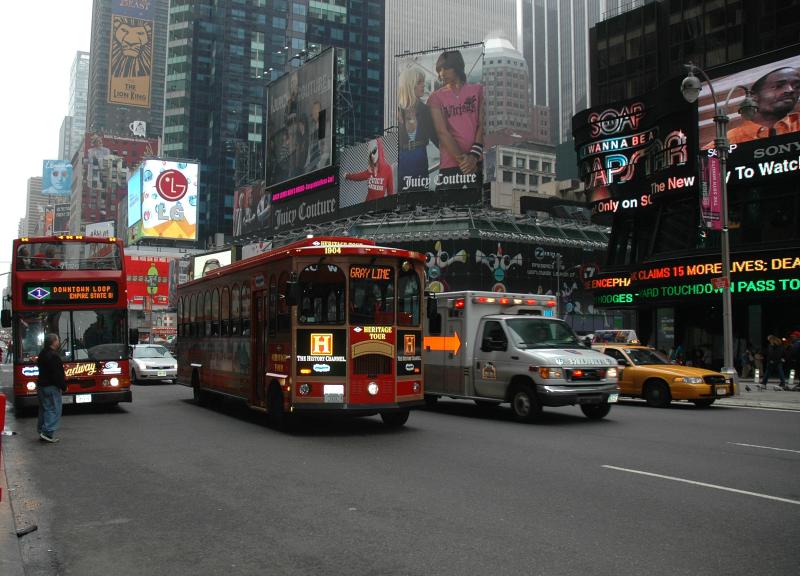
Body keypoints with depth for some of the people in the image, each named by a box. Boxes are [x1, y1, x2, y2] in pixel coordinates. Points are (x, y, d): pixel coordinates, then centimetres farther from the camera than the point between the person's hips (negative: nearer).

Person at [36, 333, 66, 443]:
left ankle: (41, 431, 18)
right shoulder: (53, 356, -17)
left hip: (41, 385, 10)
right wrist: (63, 386, -11)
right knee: (54, 410, -6)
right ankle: (47, 432, -11)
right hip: (52, 387, -10)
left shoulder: (42, 354, 14)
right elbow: (58, 374, -20)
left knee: (44, 409, 15)